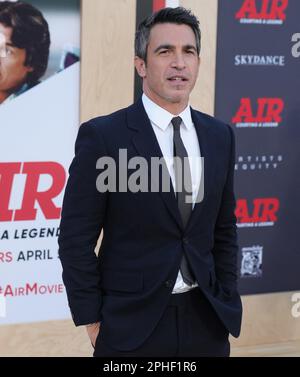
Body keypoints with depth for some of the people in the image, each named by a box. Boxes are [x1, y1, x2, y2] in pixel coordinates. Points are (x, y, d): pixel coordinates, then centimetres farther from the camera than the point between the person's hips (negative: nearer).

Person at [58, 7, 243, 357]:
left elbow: (224, 228, 13)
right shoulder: (102, 135, -10)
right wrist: (93, 322, -8)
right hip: (131, 324, -4)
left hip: (205, 320, 4)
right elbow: (76, 239, -8)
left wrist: (227, 302, 8)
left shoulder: (220, 135, 5)